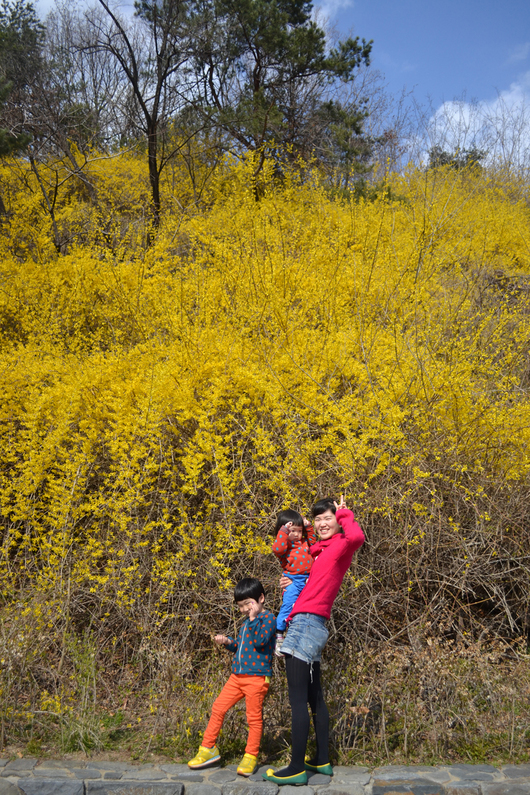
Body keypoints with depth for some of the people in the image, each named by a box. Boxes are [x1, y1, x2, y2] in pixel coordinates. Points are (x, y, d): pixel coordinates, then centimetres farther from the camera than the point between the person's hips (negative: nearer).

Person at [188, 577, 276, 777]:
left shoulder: (268, 619, -8)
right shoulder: (246, 622, 16)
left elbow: (259, 641, -21)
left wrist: (253, 619, -20)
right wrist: (227, 642, 7)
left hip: (257, 677, -8)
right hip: (237, 676, 8)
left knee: (254, 716, 0)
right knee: (218, 708, 7)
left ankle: (250, 757, 12)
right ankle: (208, 749, 18)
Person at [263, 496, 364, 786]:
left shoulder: (341, 545, -7)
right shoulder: (321, 551, 19)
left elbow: (357, 537, -31)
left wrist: (344, 513, -14)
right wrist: (293, 583, 8)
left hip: (307, 622, -10)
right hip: (309, 625, 10)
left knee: (297, 699, -7)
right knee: (314, 697, 15)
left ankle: (297, 768, -3)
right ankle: (322, 760, 23)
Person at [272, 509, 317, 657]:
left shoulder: (304, 543, 17)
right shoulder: (284, 544, -3)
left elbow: (312, 540, 35)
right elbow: (277, 549, -24)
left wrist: (308, 527, 21)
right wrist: (284, 532, -21)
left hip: (308, 580, 6)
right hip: (292, 581, -6)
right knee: (288, 605, -20)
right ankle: (278, 635, -14)